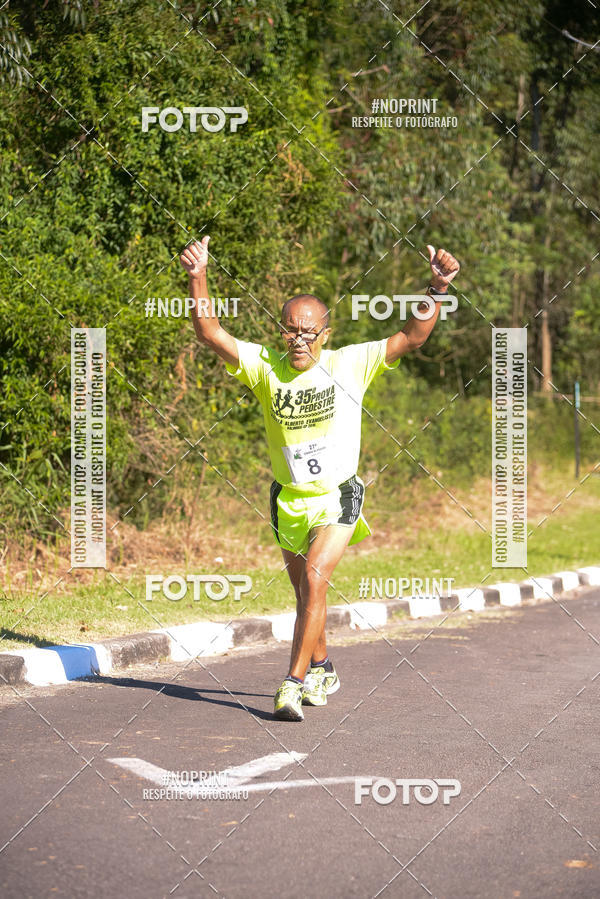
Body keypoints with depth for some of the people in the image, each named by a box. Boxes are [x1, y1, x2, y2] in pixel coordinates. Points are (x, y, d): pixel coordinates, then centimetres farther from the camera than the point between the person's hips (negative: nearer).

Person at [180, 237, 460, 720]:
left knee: (315, 578, -22)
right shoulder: (264, 366, -8)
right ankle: (322, 670, 41)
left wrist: (437, 289, -30)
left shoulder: (349, 365, -12)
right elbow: (210, 332, -15)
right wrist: (198, 277, -29)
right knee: (306, 591, 18)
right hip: (289, 500, 3)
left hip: (337, 499, -3)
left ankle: (294, 683, -20)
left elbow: (413, 336, -16)